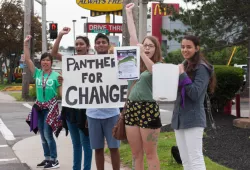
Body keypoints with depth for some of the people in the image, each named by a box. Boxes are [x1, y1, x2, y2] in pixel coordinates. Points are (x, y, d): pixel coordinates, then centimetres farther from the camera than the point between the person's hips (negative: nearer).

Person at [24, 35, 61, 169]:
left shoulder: (56, 75, -5)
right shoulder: (37, 73, 5)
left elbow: (62, 91, -5)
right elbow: (27, 60, -1)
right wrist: (26, 44, -5)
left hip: (51, 106, -5)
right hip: (39, 106, 5)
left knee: (48, 134, -10)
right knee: (43, 135, 10)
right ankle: (47, 158, 21)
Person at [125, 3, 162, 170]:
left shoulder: (159, 65, 0)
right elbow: (133, 37, 13)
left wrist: (143, 54, -26)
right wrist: (129, 13, 14)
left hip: (149, 109, -5)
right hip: (132, 108, 5)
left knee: (150, 154, 0)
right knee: (136, 154, 10)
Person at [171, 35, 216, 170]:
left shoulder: (202, 68, -8)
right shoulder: (183, 66, 17)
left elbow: (195, 94, -18)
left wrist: (182, 75, -18)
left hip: (193, 119, -8)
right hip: (179, 117, 8)